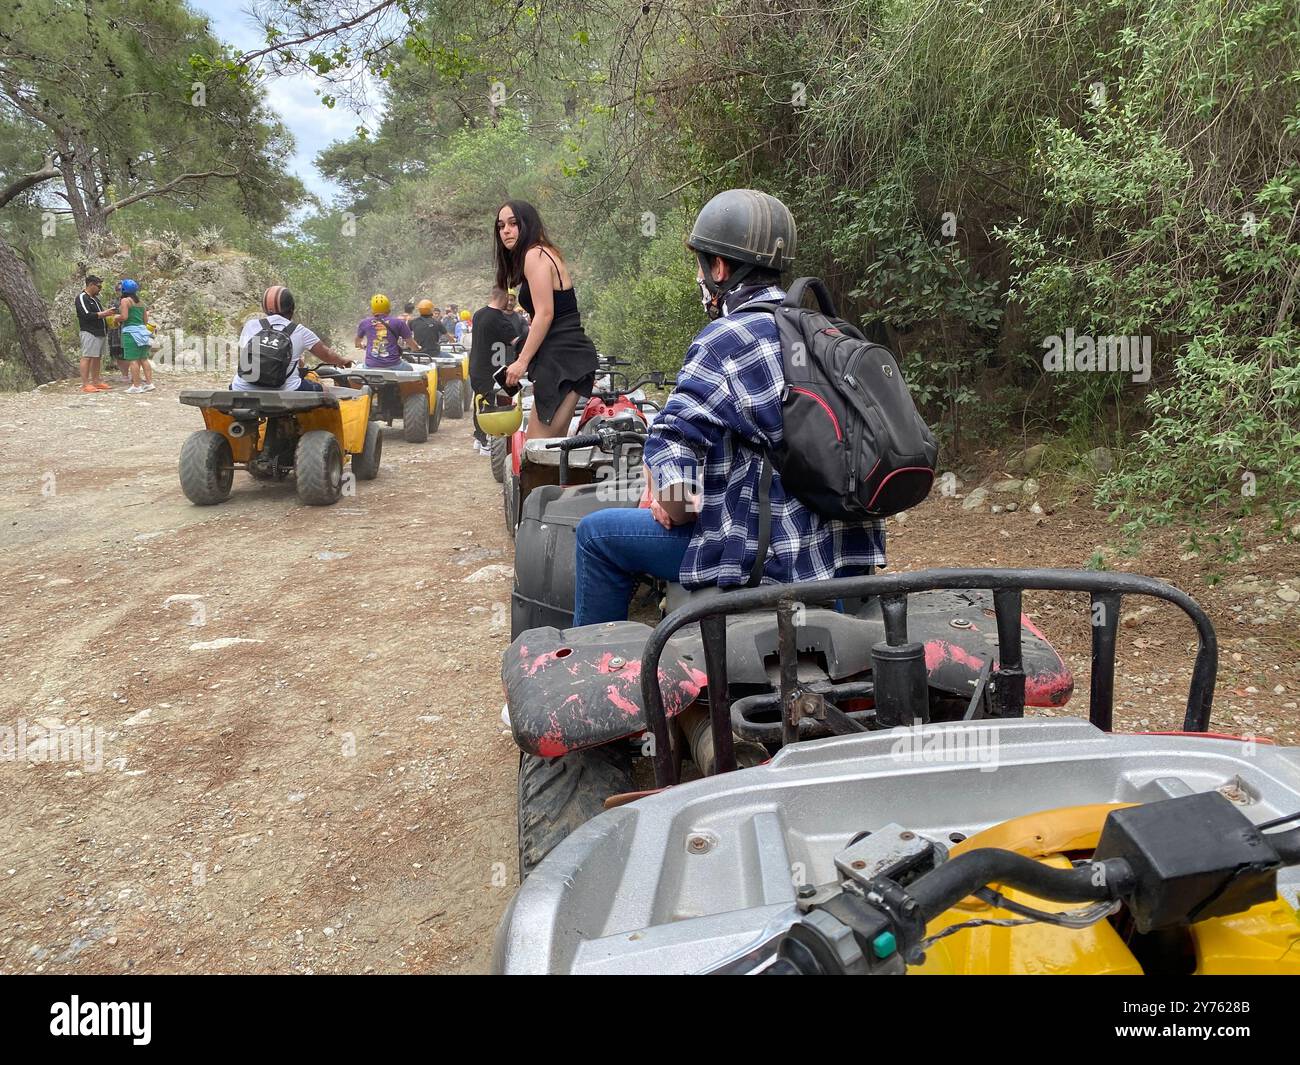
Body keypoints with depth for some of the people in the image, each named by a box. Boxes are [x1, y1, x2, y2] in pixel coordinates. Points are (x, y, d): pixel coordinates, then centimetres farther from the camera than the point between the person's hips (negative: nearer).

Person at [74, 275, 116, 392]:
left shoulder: (95, 298, 20)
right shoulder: (81, 298, -9)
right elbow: (87, 315, -18)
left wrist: (107, 313, 11)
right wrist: (104, 314, -14)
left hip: (100, 333, 9)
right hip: (89, 333, -9)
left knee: (97, 358, 11)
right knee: (87, 357, -8)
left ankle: (96, 381, 18)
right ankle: (85, 384, -8)